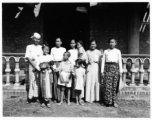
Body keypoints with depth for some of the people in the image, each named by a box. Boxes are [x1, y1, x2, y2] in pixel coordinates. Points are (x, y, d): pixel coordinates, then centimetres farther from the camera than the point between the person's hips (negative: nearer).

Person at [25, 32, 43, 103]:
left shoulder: (41, 47, 13)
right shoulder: (29, 47, 8)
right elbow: (28, 58, 0)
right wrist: (34, 66, -9)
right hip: (32, 66, -1)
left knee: (38, 81, -1)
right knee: (31, 81, -3)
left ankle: (35, 96, 7)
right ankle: (30, 97, 3)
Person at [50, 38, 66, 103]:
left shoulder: (64, 49, 15)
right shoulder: (52, 49, 16)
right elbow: (51, 58, 13)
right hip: (55, 64, 1)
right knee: (55, 82, -3)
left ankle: (60, 97, -4)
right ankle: (56, 97, 2)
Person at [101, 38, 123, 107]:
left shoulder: (118, 51, 12)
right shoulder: (105, 51, 11)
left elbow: (120, 61, 10)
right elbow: (103, 61, 8)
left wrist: (120, 71, 4)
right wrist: (102, 71, 2)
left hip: (115, 68, 1)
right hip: (107, 68, 0)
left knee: (114, 86, 1)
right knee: (107, 86, -5)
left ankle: (114, 101, 9)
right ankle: (108, 101, 4)